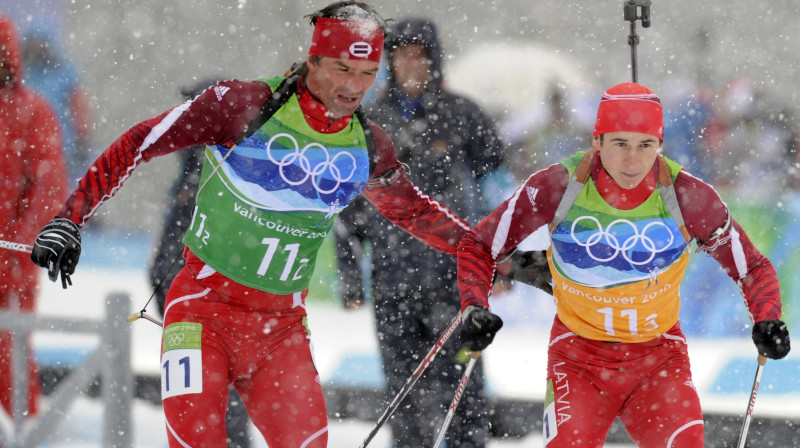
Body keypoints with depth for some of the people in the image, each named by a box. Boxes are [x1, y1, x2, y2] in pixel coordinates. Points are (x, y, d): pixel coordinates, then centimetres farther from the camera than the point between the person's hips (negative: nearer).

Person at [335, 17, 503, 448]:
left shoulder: (461, 115, 3)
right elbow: (349, 206, 15)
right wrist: (350, 276, 10)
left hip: (455, 272, -3)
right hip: (392, 279, 3)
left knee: (457, 385, -10)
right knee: (403, 394, 4)